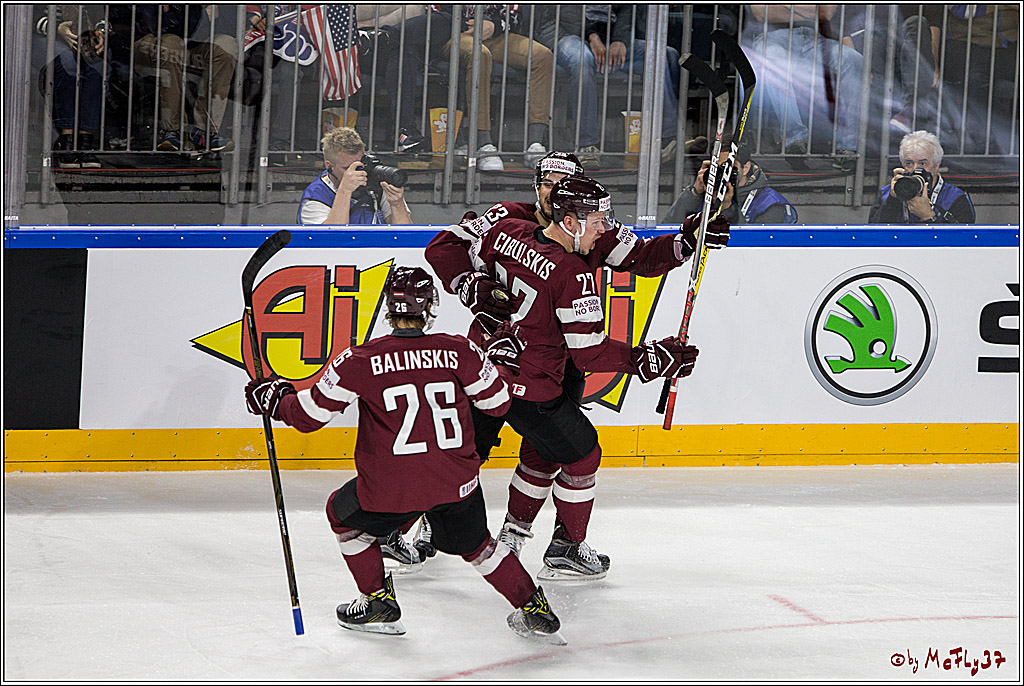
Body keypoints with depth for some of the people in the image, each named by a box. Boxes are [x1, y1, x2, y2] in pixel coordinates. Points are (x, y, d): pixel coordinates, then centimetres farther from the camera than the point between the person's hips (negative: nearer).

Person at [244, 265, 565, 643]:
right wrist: (504, 358, 28)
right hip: (458, 484, 3)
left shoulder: (362, 360, -9)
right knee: (475, 545, 29)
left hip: (391, 490, -3)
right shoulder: (460, 352, -4)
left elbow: (309, 414, -3)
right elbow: (497, 402, 9)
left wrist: (274, 398, 18)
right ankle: (533, 609, 24)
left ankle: (378, 601, 27)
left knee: (343, 513, 27)